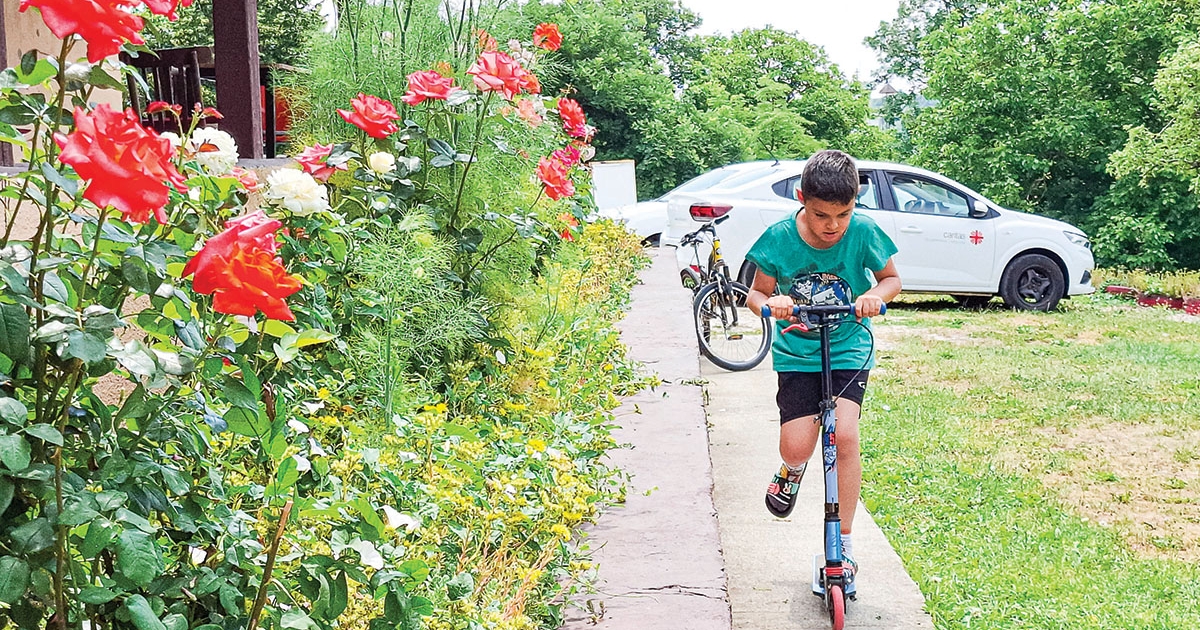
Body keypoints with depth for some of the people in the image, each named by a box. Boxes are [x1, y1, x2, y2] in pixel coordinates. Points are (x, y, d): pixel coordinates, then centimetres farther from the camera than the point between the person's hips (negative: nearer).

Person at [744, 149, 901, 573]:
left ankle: (843, 539, -2)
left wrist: (876, 294, -21)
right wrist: (769, 303, -26)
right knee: (797, 448, -10)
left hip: (849, 350, 0)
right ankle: (793, 469, 31)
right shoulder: (780, 238, -13)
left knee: (844, 437, -17)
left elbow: (892, 278, 2)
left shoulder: (864, 233, -13)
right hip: (797, 352, 0)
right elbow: (757, 293, -2)